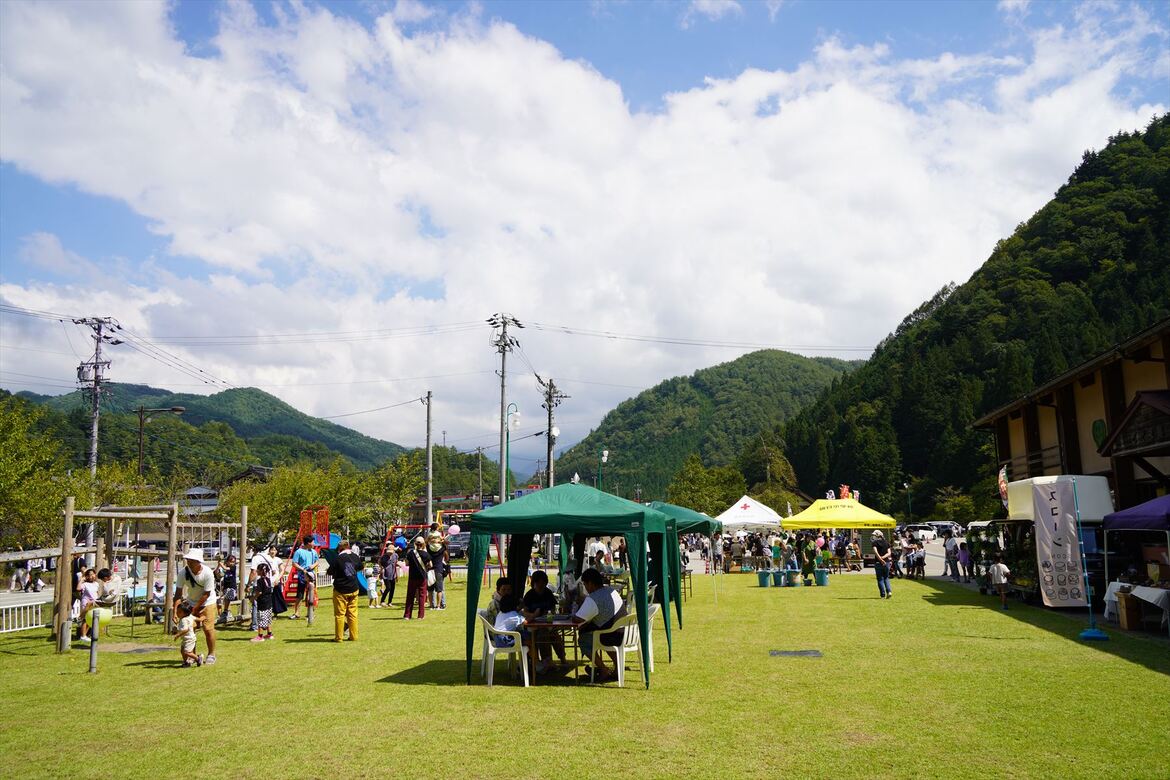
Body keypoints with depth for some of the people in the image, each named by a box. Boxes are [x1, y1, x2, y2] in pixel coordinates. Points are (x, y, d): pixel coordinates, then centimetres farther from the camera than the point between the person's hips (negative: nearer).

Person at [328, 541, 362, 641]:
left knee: (339, 614, 3)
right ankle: (354, 636, 13)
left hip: (340, 590, -5)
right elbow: (360, 567, 20)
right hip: (353, 589, 5)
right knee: (353, 614, 10)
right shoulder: (355, 557, 2)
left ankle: (339, 637, 7)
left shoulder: (338, 559, -14)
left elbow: (330, 572, -7)